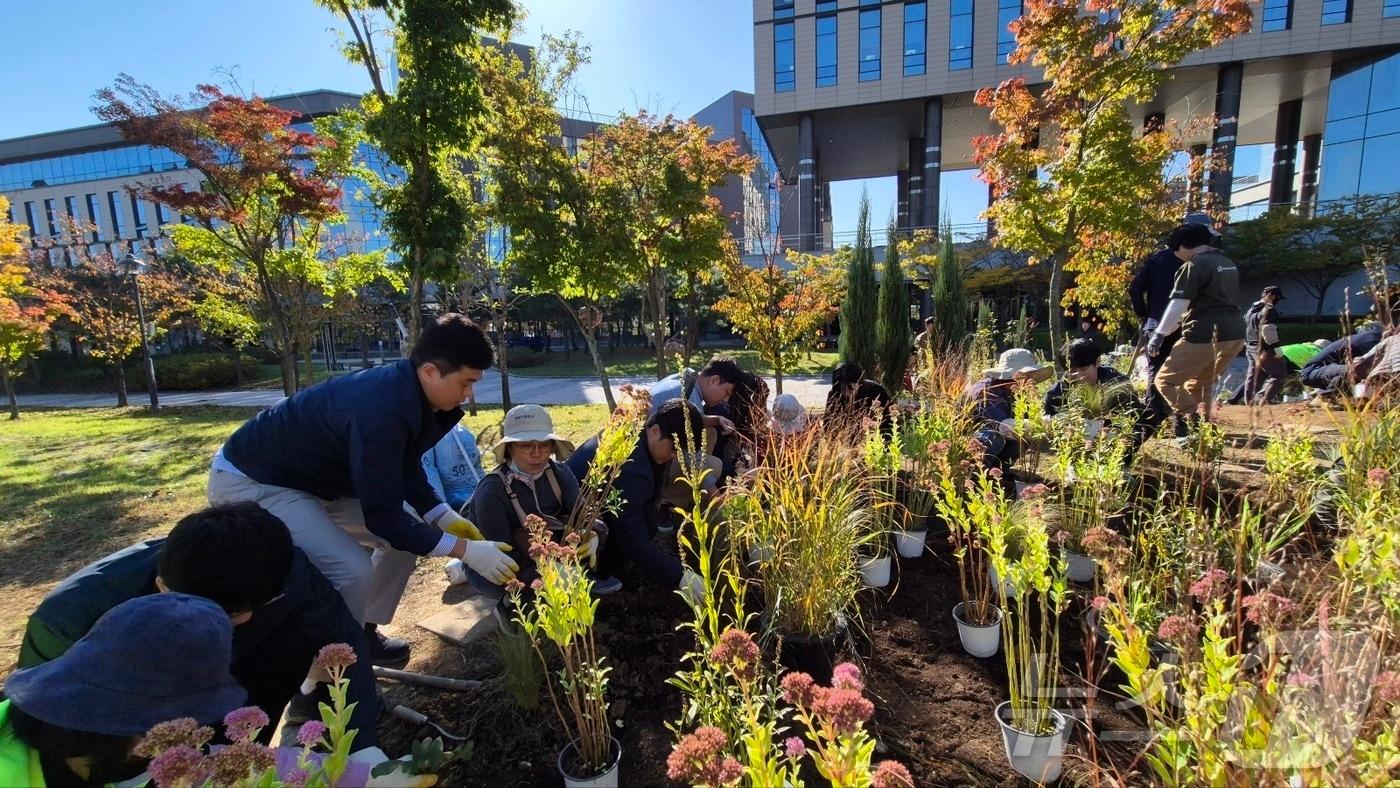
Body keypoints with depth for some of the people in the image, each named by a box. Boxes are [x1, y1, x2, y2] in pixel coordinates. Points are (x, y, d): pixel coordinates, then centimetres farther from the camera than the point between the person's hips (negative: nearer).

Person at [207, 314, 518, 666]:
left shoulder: (405, 392, -9)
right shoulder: (381, 410, -37)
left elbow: (406, 468, 8)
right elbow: (383, 516, -31)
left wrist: (445, 517, -3)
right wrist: (466, 550, -28)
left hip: (314, 477, 9)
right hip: (249, 481, -9)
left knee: (407, 536, 4)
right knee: (353, 571, -23)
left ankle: (363, 633, 21)